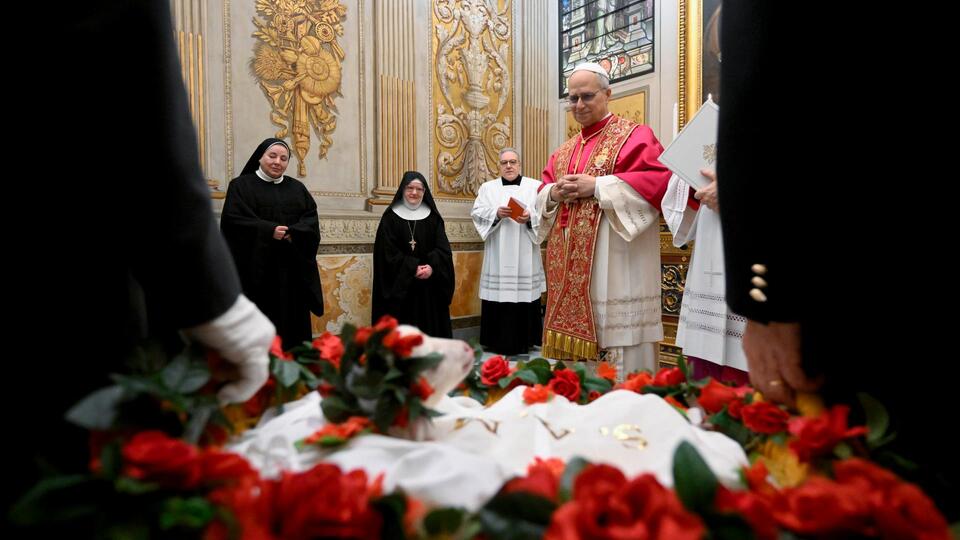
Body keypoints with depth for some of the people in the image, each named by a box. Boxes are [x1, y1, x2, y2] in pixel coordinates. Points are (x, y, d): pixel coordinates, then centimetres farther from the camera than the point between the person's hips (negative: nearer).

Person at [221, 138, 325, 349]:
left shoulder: (297, 188, 16)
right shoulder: (241, 185, 4)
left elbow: (311, 220, 5)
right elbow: (233, 220, -9)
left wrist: (293, 233, -14)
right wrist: (269, 230, -19)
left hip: (291, 269, 4)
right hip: (257, 268, -3)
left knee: (291, 322, 5)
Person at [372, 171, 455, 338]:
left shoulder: (433, 217, 7)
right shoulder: (390, 217, 1)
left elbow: (444, 249, -1)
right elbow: (388, 252, -7)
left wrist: (432, 267, -20)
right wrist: (413, 268, -17)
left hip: (429, 286, 2)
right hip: (400, 285, -2)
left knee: (430, 326, 4)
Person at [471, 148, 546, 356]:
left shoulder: (535, 186, 10)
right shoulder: (488, 187, 14)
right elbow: (477, 212, 3)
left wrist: (530, 218, -18)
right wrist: (496, 213, -14)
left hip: (524, 255, -1)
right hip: (498, 256, 1)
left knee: (524, 293, -4)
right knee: (497, 293, -2)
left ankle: (523, 341, 7)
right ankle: (496, 341, 8)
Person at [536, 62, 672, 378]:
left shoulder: (634, 136, 1)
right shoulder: (564, 151, 21)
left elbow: (658, 182, -13)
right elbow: (542, 198, 20)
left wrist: (597, 187, -16)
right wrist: (554, 192, -4)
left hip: (614, 266, -6)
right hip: (570, 269, 7)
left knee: (615, 336, -5)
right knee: (574, 323, 10)